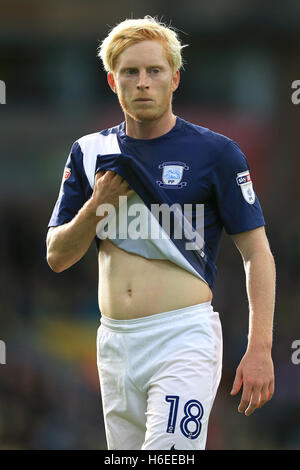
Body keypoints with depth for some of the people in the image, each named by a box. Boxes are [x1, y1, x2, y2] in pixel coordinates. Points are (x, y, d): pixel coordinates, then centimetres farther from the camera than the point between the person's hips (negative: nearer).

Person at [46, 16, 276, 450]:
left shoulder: (215, 152, -2)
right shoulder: (91, 153, 11)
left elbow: (257, 253, -2)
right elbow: (57, 257, 11)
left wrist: (260, 350, -11)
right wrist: (98, 205, -7)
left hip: (185, 337, -5)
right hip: (115, 344, 5)